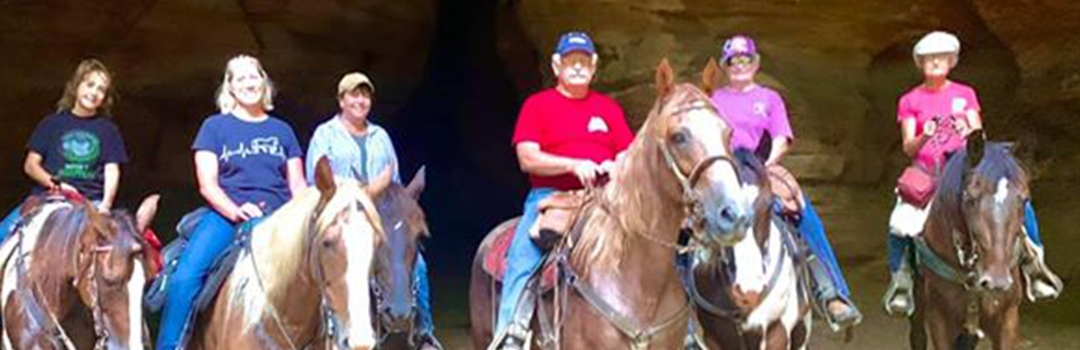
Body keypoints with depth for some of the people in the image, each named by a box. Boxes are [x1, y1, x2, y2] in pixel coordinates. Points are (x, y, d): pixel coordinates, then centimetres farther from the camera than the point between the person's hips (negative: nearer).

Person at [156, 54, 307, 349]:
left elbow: (298, 185, 16)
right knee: (185, 276, -25)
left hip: (275, 217, 2)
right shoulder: (215, 127, 11)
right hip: (224, 214, -2)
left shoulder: (282, 131, 19)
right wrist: (237, 212, -15)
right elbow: (207, 184, 3)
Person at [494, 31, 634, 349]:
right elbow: (527, 158, -5)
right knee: (524, 253, -26)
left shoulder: (608, 108, 17)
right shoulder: (537, 105, 7)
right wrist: (574, 165, -18)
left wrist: (614, 167, -11)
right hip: (550, 195, -3)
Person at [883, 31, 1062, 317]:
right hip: (926, 173, -1)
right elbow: (908, 148, -2)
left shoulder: (965, 94, 13)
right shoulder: (910, 101, 8)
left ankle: (1034, 264, -3)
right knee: (900, 224, -27)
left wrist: (970, 134, -22)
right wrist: (923, 138, -24)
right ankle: (901, 281, -7)